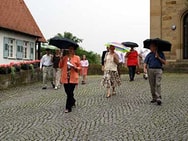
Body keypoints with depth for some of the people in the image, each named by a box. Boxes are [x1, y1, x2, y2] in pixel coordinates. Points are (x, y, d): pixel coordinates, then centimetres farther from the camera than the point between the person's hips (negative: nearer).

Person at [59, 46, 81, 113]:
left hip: (73, 78, -3)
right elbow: (60, 66, 8)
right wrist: (61, 59, -6)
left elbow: (79, 67, 6)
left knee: (70, 92, -8)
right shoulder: (64, 57, 10)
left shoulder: (77, 57, 3)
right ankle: (73, 101, 38)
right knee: (67, 92, 10)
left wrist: (75, 68, -14)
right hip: (65, 77, 3)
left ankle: (68, 107, -1)